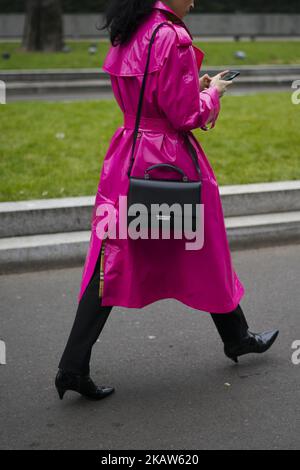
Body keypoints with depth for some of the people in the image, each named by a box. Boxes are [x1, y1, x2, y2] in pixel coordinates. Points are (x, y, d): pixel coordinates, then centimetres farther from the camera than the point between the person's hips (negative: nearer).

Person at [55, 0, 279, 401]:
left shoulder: (125, 36, 9)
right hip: (171, 163, -7)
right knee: (206, 253, 13)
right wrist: (213, 92, 1)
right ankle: (237, 338, 35)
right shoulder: (174, 38, -17)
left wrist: (194, 86, 16)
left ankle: (74, 367, 1)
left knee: (113, 260, 5)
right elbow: (185, 115, -17)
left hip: (127, 159, 7)